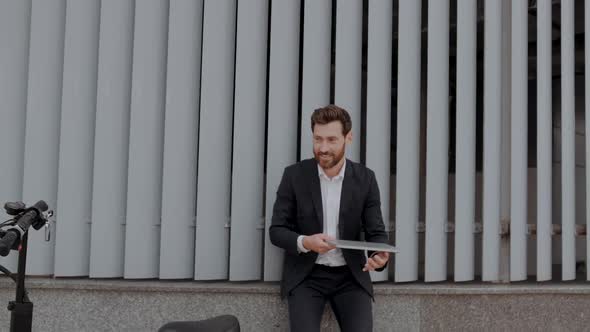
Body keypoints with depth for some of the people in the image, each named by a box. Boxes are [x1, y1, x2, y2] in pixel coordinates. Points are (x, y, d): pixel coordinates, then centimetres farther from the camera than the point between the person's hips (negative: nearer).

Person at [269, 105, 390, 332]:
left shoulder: (365, 178, -1)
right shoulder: (294, 175, -5)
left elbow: (376, 233, -1)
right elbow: (276, 231, -3)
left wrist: (379, 256, -25)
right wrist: (304, 242, -24)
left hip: (350, 276, 1)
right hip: (305, 275, -1)